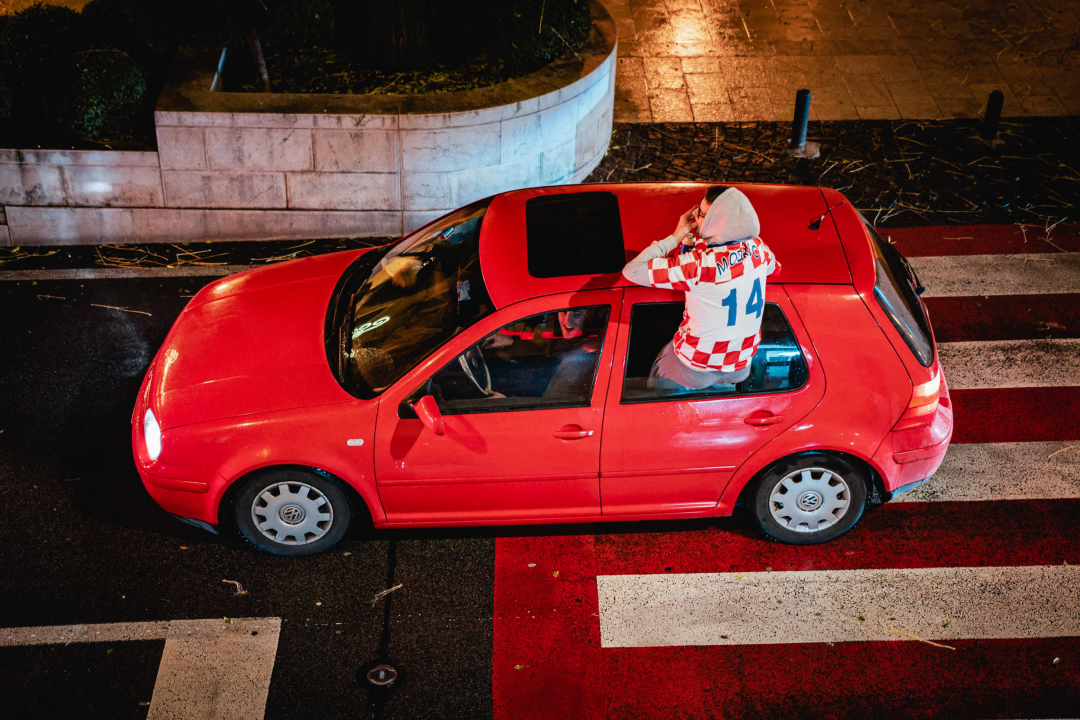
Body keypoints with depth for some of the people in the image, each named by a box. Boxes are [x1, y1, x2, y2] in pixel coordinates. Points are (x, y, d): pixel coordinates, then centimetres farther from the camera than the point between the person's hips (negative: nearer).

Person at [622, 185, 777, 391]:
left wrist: (676, 235, -21)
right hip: (742, 367, 5)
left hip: (697, 368, -5)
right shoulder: (757, 247, -14)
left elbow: (632, 271, -29)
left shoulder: (700, 264, -33)